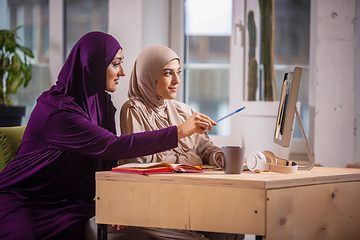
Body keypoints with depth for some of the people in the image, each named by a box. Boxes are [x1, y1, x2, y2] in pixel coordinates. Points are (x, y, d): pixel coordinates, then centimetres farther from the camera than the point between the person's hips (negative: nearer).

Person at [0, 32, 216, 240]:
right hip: (21, 199, -7)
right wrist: (180, 131, -24)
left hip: (69, 201, 7)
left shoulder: (102, 103, 7)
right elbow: (113, 146, -26)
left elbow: (109, 161, 7)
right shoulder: (57, 111, -21)